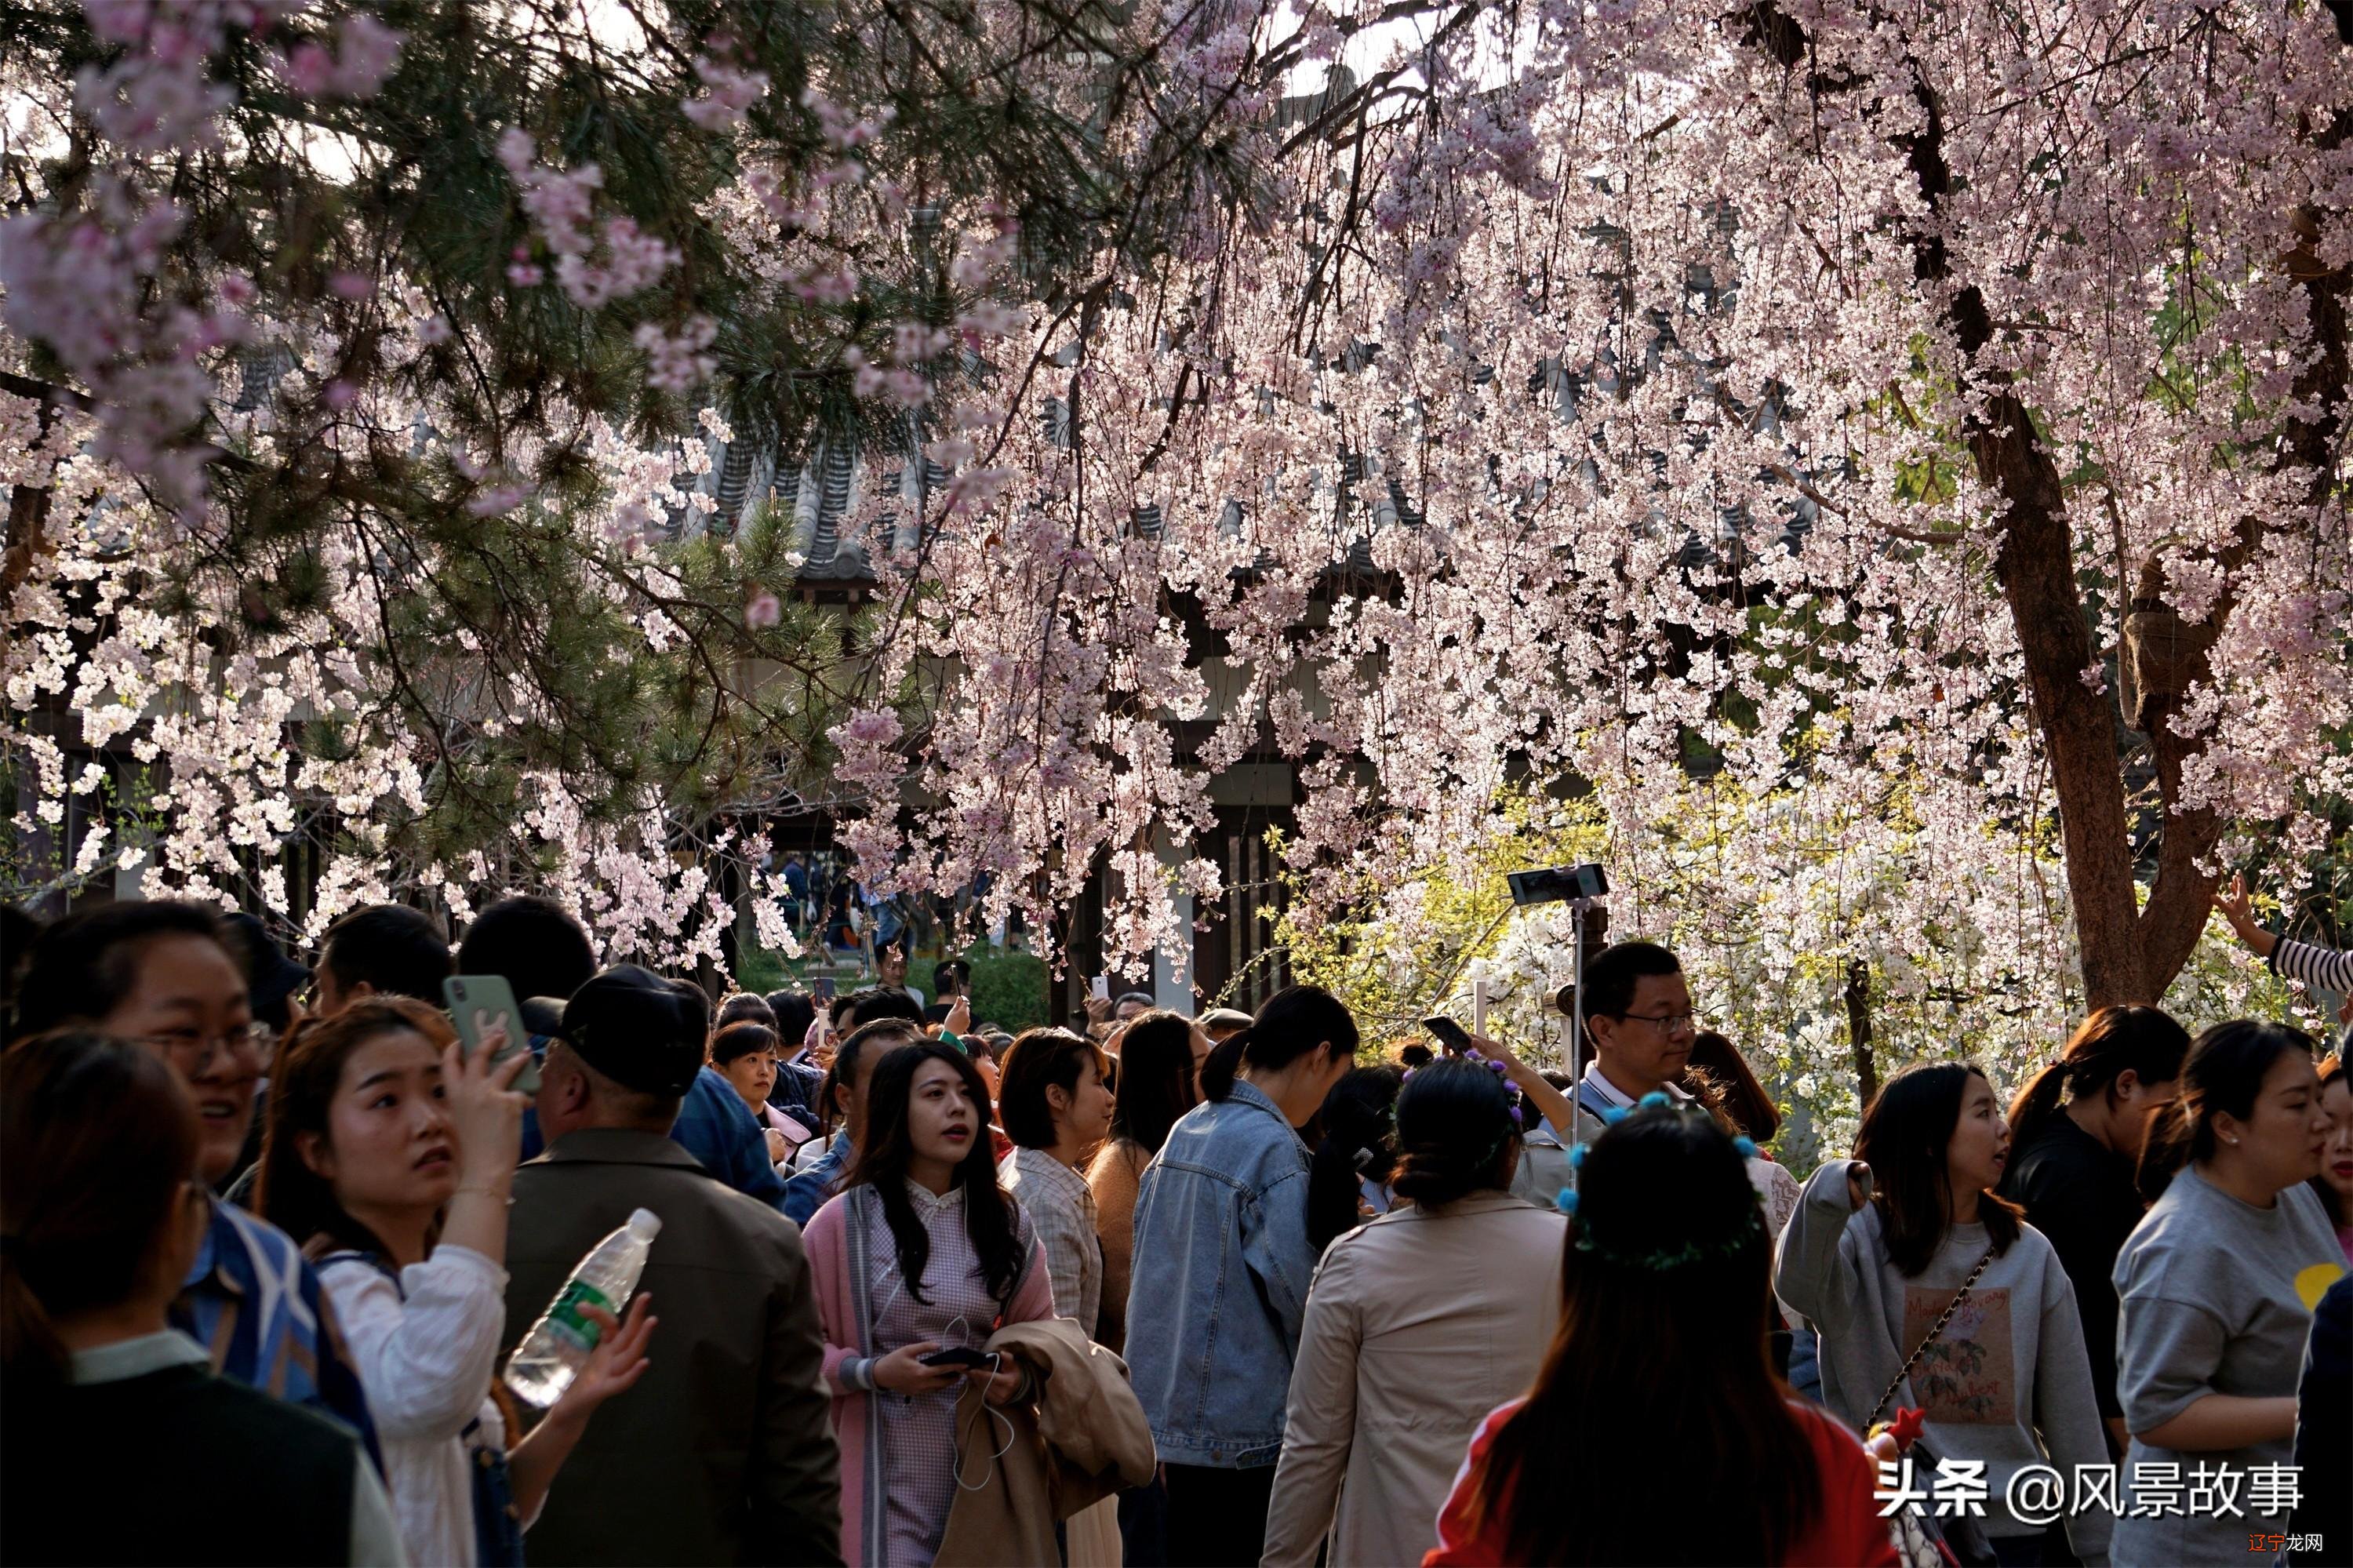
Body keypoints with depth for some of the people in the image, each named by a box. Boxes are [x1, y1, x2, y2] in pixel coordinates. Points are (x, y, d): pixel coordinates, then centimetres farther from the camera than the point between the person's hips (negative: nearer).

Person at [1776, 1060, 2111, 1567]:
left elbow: (2071, 1416, 8)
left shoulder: (2029, 1253, 6)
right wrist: (1825, 1200, -48)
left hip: (2010, 1527, 3)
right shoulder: (1864, 1236, -6)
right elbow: (1799, 1289, -30)